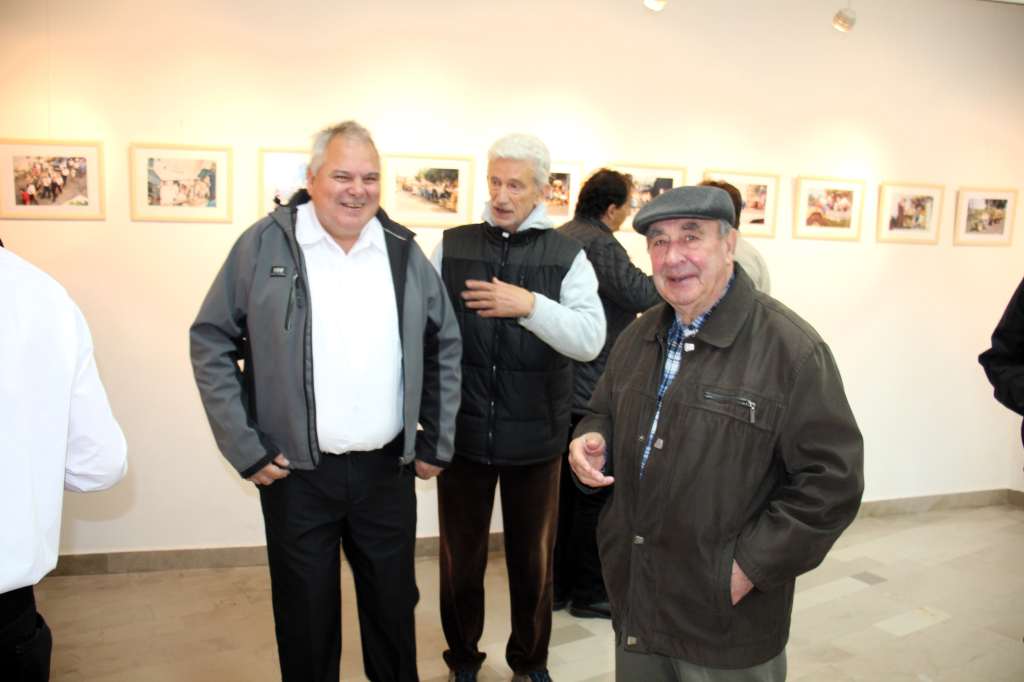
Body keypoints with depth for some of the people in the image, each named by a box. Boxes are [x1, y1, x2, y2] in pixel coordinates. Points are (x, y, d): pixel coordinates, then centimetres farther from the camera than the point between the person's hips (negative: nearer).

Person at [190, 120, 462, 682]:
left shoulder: (403, 251, 3)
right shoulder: (264, 245, -5)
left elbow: (445, 345, 10)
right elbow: (212, 342, -2)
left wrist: (437, 442, 7)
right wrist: (245, 448, -7)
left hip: (389, 468, 3)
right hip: (297, 471, -2)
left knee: (393, 605, 18)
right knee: (307, 614, 13)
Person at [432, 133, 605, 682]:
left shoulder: (567, 256, -2)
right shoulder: (452, 246, 3)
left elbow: (590, 339, -13)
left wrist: (530, 304, -26)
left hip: (535, 435, 0)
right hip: (462, 430, 1)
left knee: (532, 557, 16)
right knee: (460, 554, 15)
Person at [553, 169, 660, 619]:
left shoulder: (557, 238, 12)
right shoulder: (598, 243, -16)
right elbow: (642, 295, -23)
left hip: (558, 390, 9)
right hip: (594, 392, -9)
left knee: (563, 490, 16)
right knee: (598, 496, 4)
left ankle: (557, 585, 26)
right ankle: (589, 593, 15)